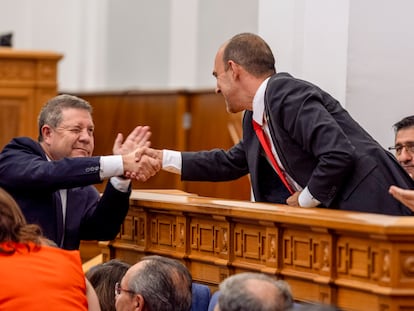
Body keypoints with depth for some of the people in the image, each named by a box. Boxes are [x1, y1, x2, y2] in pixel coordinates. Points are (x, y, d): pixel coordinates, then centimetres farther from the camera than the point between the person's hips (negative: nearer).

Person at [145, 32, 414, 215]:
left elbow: (339, 155, -24)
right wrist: (163, 159, 28)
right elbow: (231, 163, 31)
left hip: (372, 211, -10)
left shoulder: (288, 95, -16)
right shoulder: (256, 119, 15)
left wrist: (304, 201, -11)